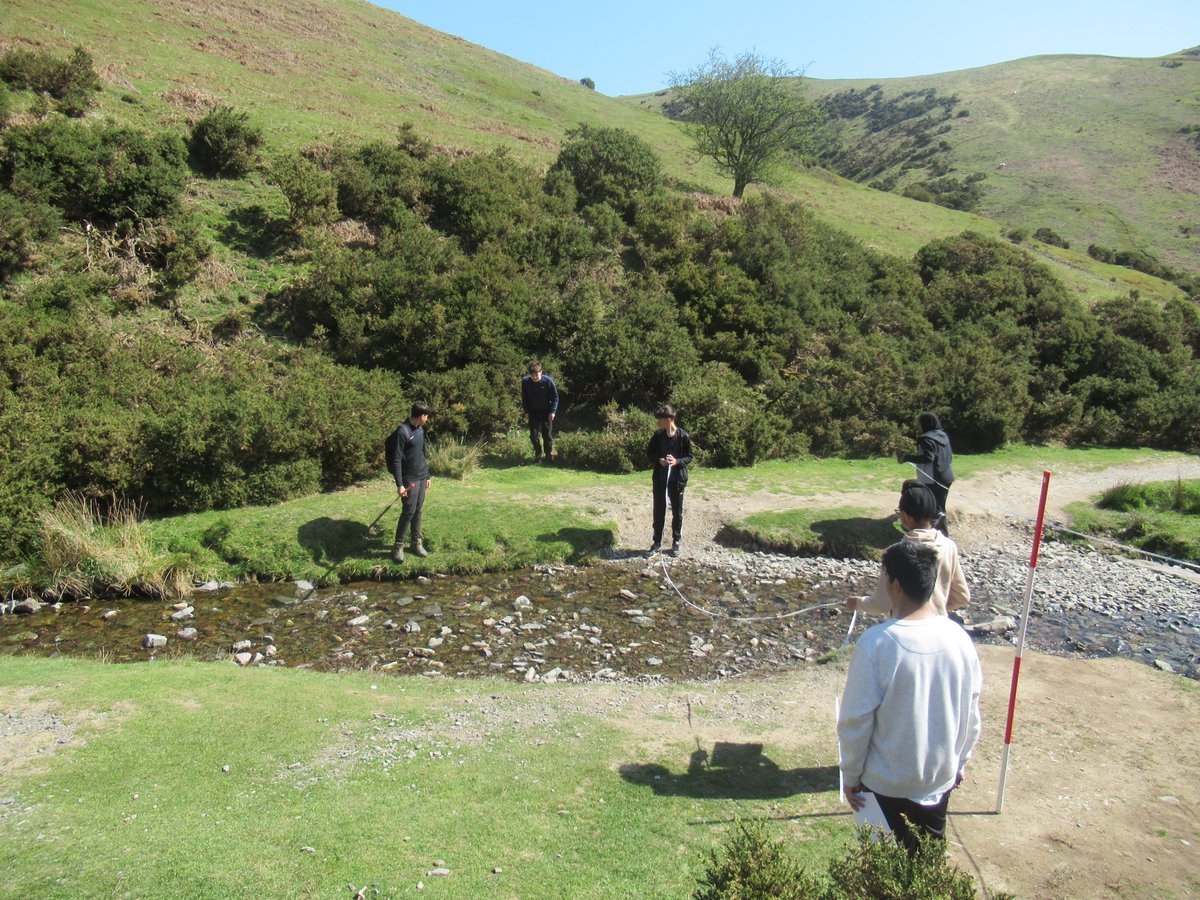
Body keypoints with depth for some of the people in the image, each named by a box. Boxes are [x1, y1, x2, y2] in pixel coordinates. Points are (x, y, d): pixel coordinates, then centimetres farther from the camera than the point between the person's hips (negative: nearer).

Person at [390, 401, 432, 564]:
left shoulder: (420, 429, 9)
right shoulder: (403, 431, -17)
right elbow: (396, 460, -18)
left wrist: (427, 476, 20)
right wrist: (399, 484, -22)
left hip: (421, 478, 8)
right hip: (409, 480, -7)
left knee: (418, 511, 12)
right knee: (408, 512, -5)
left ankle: (416, 543, 22)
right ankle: (398, 546, 6)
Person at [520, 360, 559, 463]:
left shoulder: (548, 381, -20)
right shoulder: (525, 381, -14)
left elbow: (555, 396, -7)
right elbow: (524, 397, 1)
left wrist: (553, 411, -12)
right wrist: (526, 411, -2)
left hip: (546, 411, -2)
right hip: (533, 411, 2)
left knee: (547, 434, 1)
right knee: (533, 434, -1)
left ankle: (549, 455, 16)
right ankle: (537, 454, 17)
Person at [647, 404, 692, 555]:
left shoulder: (684, 436, -10)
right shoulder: (658, 435, -1)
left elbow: (689, 457, -2)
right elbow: (649, 453, 9)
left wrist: (677, 461, -21)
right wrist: (658, 460, -11)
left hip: (677, 480, -3)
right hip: (660, 479, 3)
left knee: (677, 512, 9)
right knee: (658, 511, 8)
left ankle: (676, 541, 23)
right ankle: (657, 542, 19)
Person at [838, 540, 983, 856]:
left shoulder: (876, 643, -25)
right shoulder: (959, 638, -10)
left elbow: (855, 720, -17)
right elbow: (971, 715, 2)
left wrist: (850, 775, -3)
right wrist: (958, 762, 18)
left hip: (887, 784, -4)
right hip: (941, 778, 4)